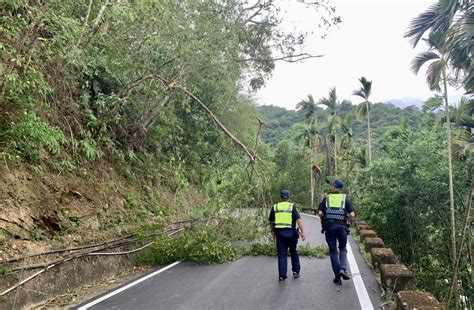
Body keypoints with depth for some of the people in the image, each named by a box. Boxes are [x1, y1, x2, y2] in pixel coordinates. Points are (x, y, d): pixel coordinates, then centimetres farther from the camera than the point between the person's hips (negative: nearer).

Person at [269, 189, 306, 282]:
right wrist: (302, 232, -12)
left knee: (282, 255, 5)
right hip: (291, 233, -1)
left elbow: (271, 221, 14)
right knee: (294, 252, 18)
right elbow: (298, 220, -11)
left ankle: (282, 276, 3)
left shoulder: (275, 207, 6)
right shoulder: (292, 206, -1)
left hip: (279, 233, 1)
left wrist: (272, 231, 29)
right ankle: (296, 271, 22)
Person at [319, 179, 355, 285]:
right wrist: (345, 214, 16)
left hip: (329, 227, 0)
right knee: (343, 249, 18)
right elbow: (352, 214, -4)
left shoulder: (326, 198, 5)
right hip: (341, 226, 0)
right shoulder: (345, 198, 4)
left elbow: (320, 213, -6)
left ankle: (337, 277, 10)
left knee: (333, 251, 8)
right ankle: (343, 269, -4)